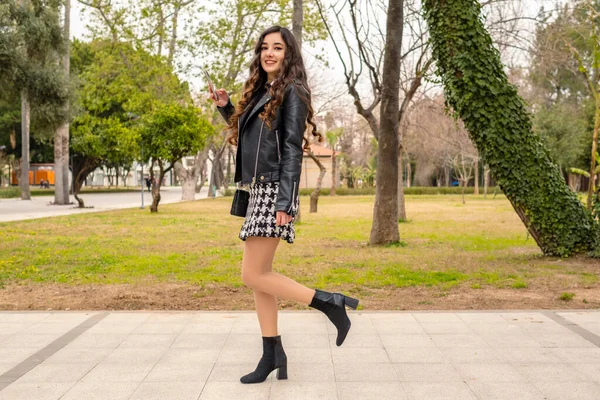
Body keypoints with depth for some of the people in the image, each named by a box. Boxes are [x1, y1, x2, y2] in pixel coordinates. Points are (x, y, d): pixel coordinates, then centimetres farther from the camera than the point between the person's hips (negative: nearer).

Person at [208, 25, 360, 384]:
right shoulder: (260, 92, 18)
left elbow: (292, 149, -15)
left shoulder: (291, 91, -6)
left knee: (254, 276, -9)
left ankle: (332, 303, -2)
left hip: (274, 193, -9)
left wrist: (285, 201, -23)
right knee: (260, 276, 8)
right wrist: (225, 107, 15)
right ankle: (273, 354, 15)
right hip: (258, 192, 9)